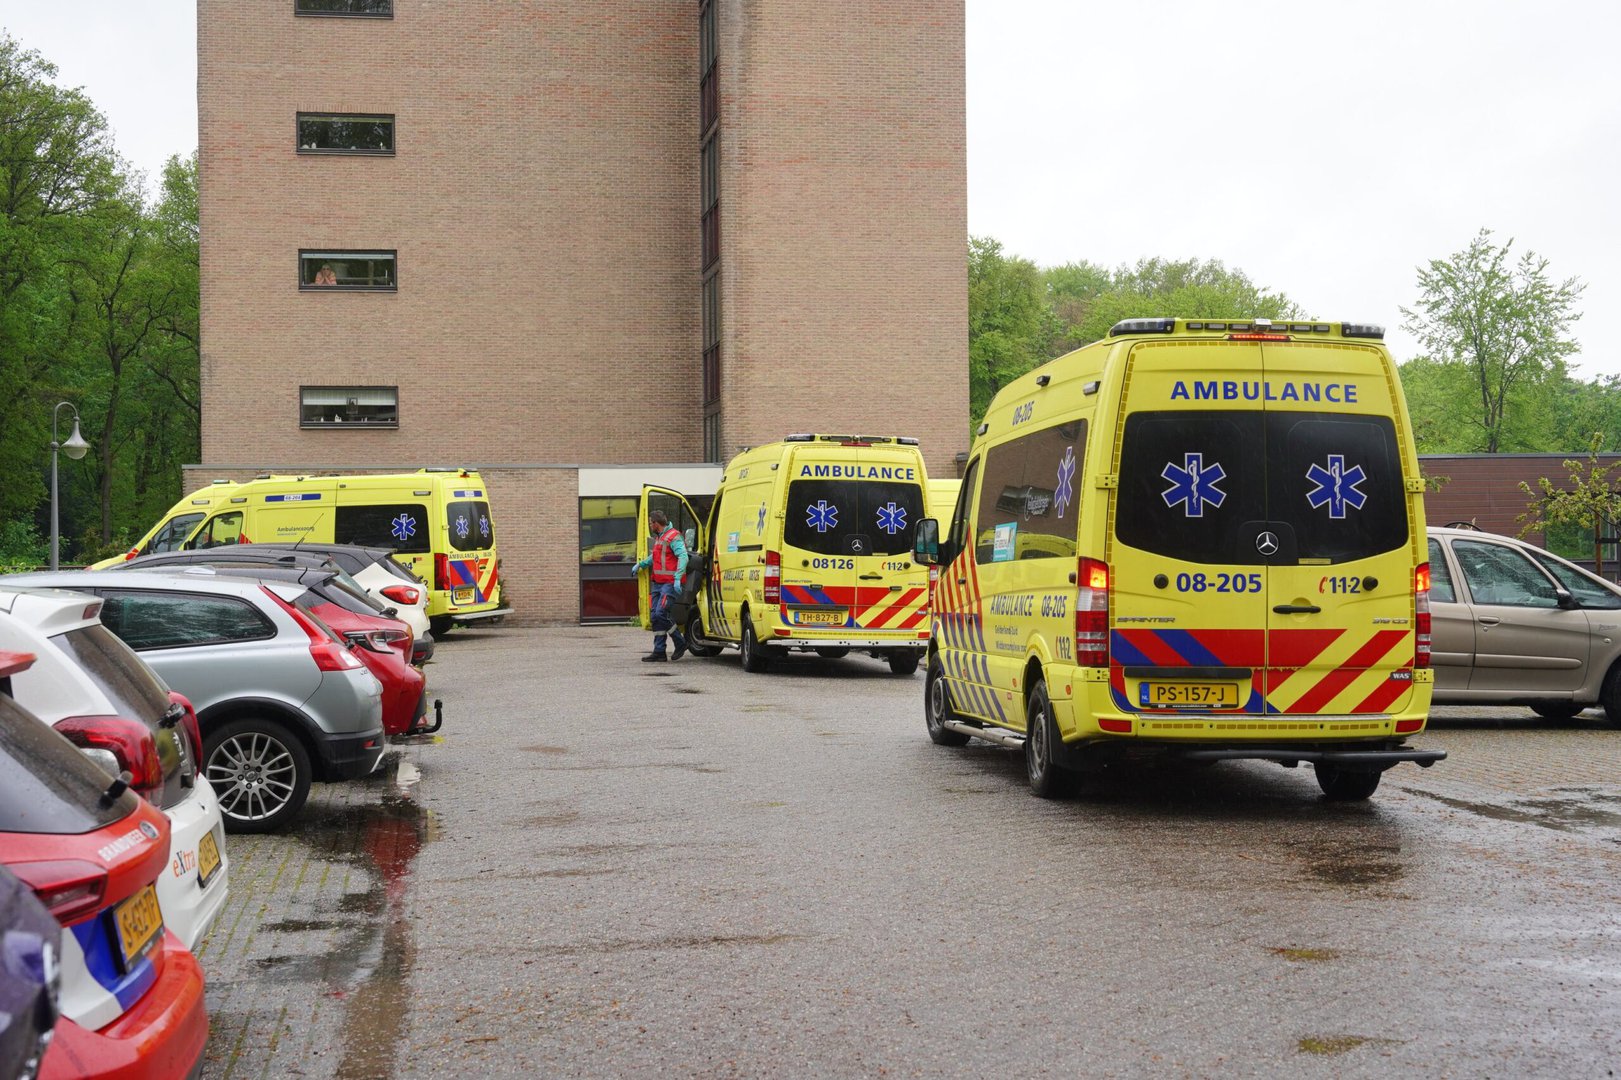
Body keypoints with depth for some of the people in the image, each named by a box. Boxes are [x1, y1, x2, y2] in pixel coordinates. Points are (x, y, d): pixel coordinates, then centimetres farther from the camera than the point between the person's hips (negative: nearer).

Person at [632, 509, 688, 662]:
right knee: (655, 616, 5)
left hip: (670, 584, -10)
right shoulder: (658, 537, 19)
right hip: (657, 583, 10)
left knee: (661, 614, -17)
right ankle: (659, 652, 8)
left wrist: (677, 578, -30)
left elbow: (683, 556, -22)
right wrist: (640, 565, 38)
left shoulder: (673, 537, -12)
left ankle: (680, 643, -1)